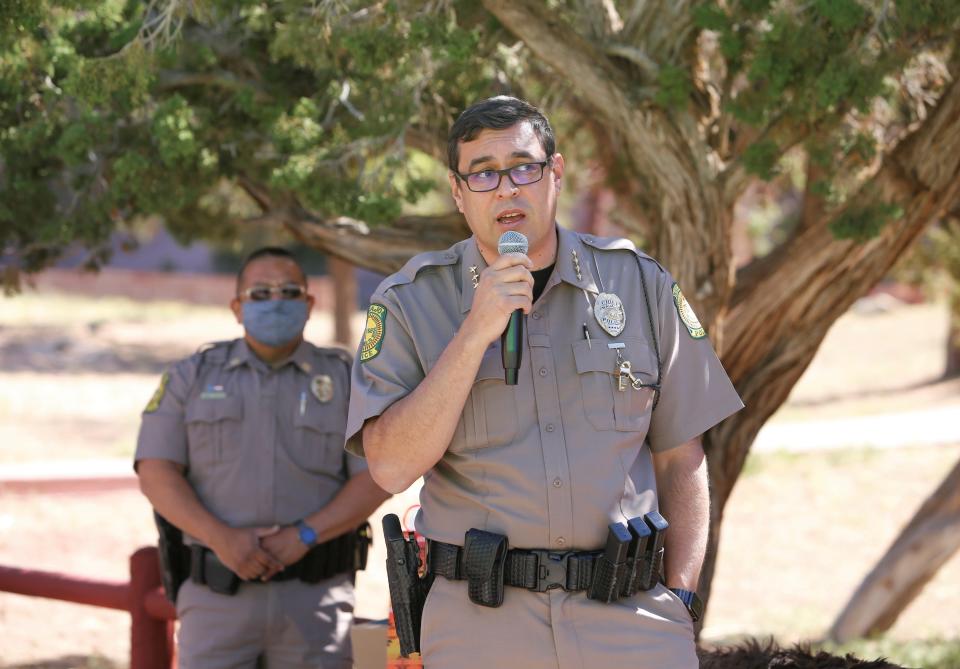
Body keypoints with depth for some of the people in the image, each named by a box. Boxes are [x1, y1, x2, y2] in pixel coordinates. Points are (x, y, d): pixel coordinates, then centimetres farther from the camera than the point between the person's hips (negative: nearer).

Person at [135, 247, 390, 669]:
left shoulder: (344, 380, 9)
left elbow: (375, 479, 1)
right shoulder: (193, 377, 10)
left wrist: (304, 535, -13)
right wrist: (222, 538, -14)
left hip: (314, 597, 0)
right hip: (218, 596, 0)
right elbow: (156, 472, 1)